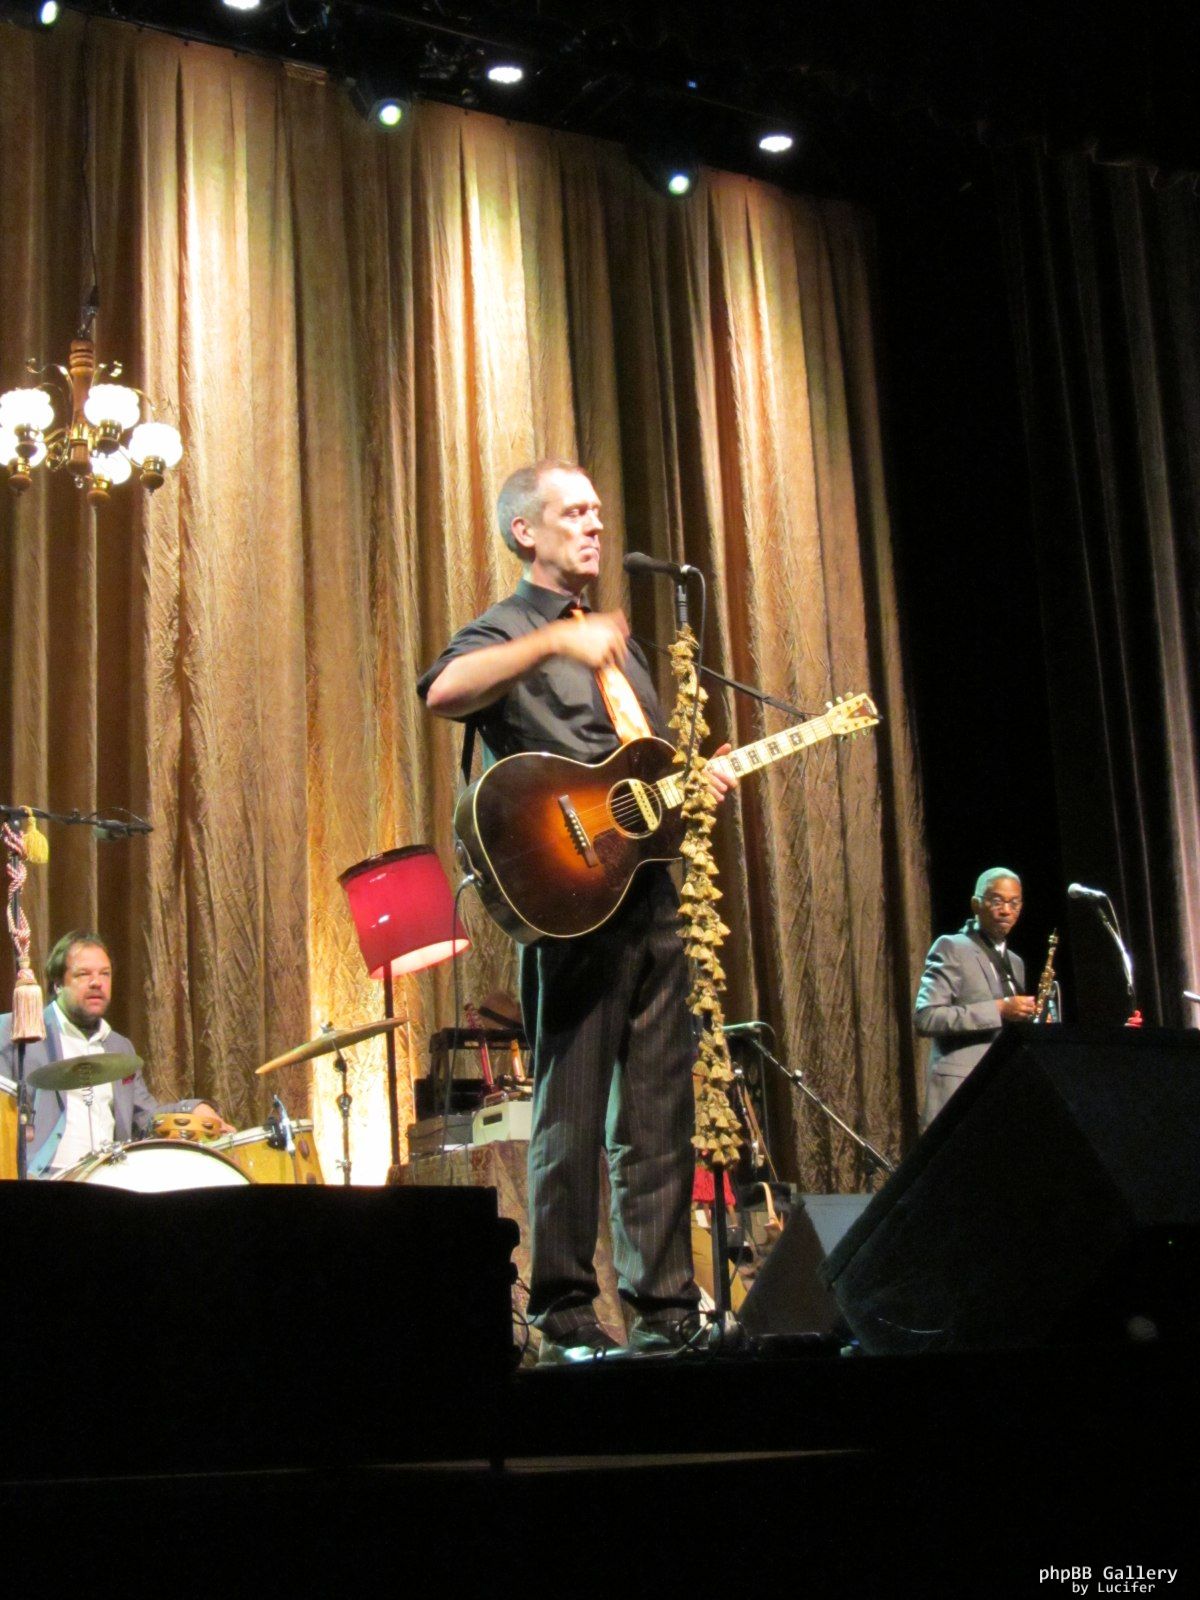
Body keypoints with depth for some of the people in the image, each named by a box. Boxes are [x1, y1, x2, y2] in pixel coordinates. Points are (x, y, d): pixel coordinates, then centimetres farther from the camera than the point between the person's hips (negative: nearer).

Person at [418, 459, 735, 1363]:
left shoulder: (614, 643, 25)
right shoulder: (507, 633, 0)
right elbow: (444, 692, -24)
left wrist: (701, 780, 11)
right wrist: (553, 639, -28)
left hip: (649, 890, 7)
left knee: (660, 1115, 6)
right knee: (570, 1118, -4)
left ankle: (665, 1310, 11)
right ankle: (566, 1318, 3)